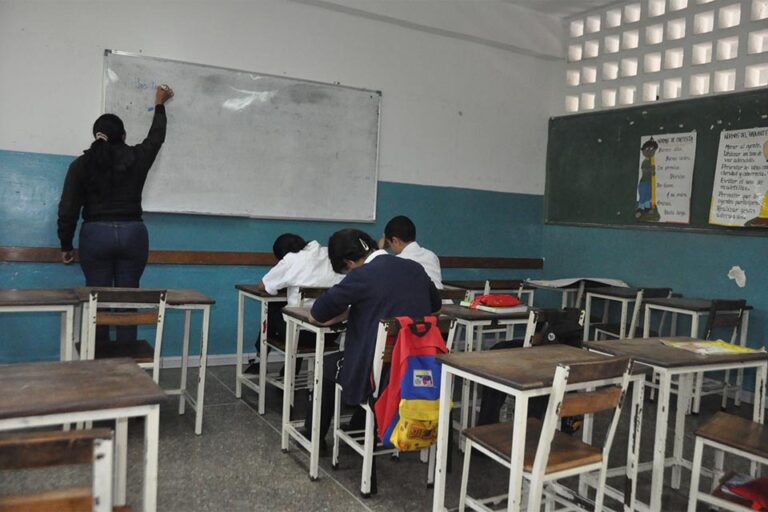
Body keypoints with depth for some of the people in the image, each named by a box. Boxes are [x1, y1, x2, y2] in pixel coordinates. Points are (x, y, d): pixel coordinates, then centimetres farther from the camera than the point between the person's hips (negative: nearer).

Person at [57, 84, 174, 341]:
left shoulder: (81, 164, 1)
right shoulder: (136, 158, 1)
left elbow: (68, 210, -1)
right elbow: (156, 137, 21)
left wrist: (66, 246, 9)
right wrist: (159, 105, 35)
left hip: (95, 235, 0)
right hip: (132, 234, 0)